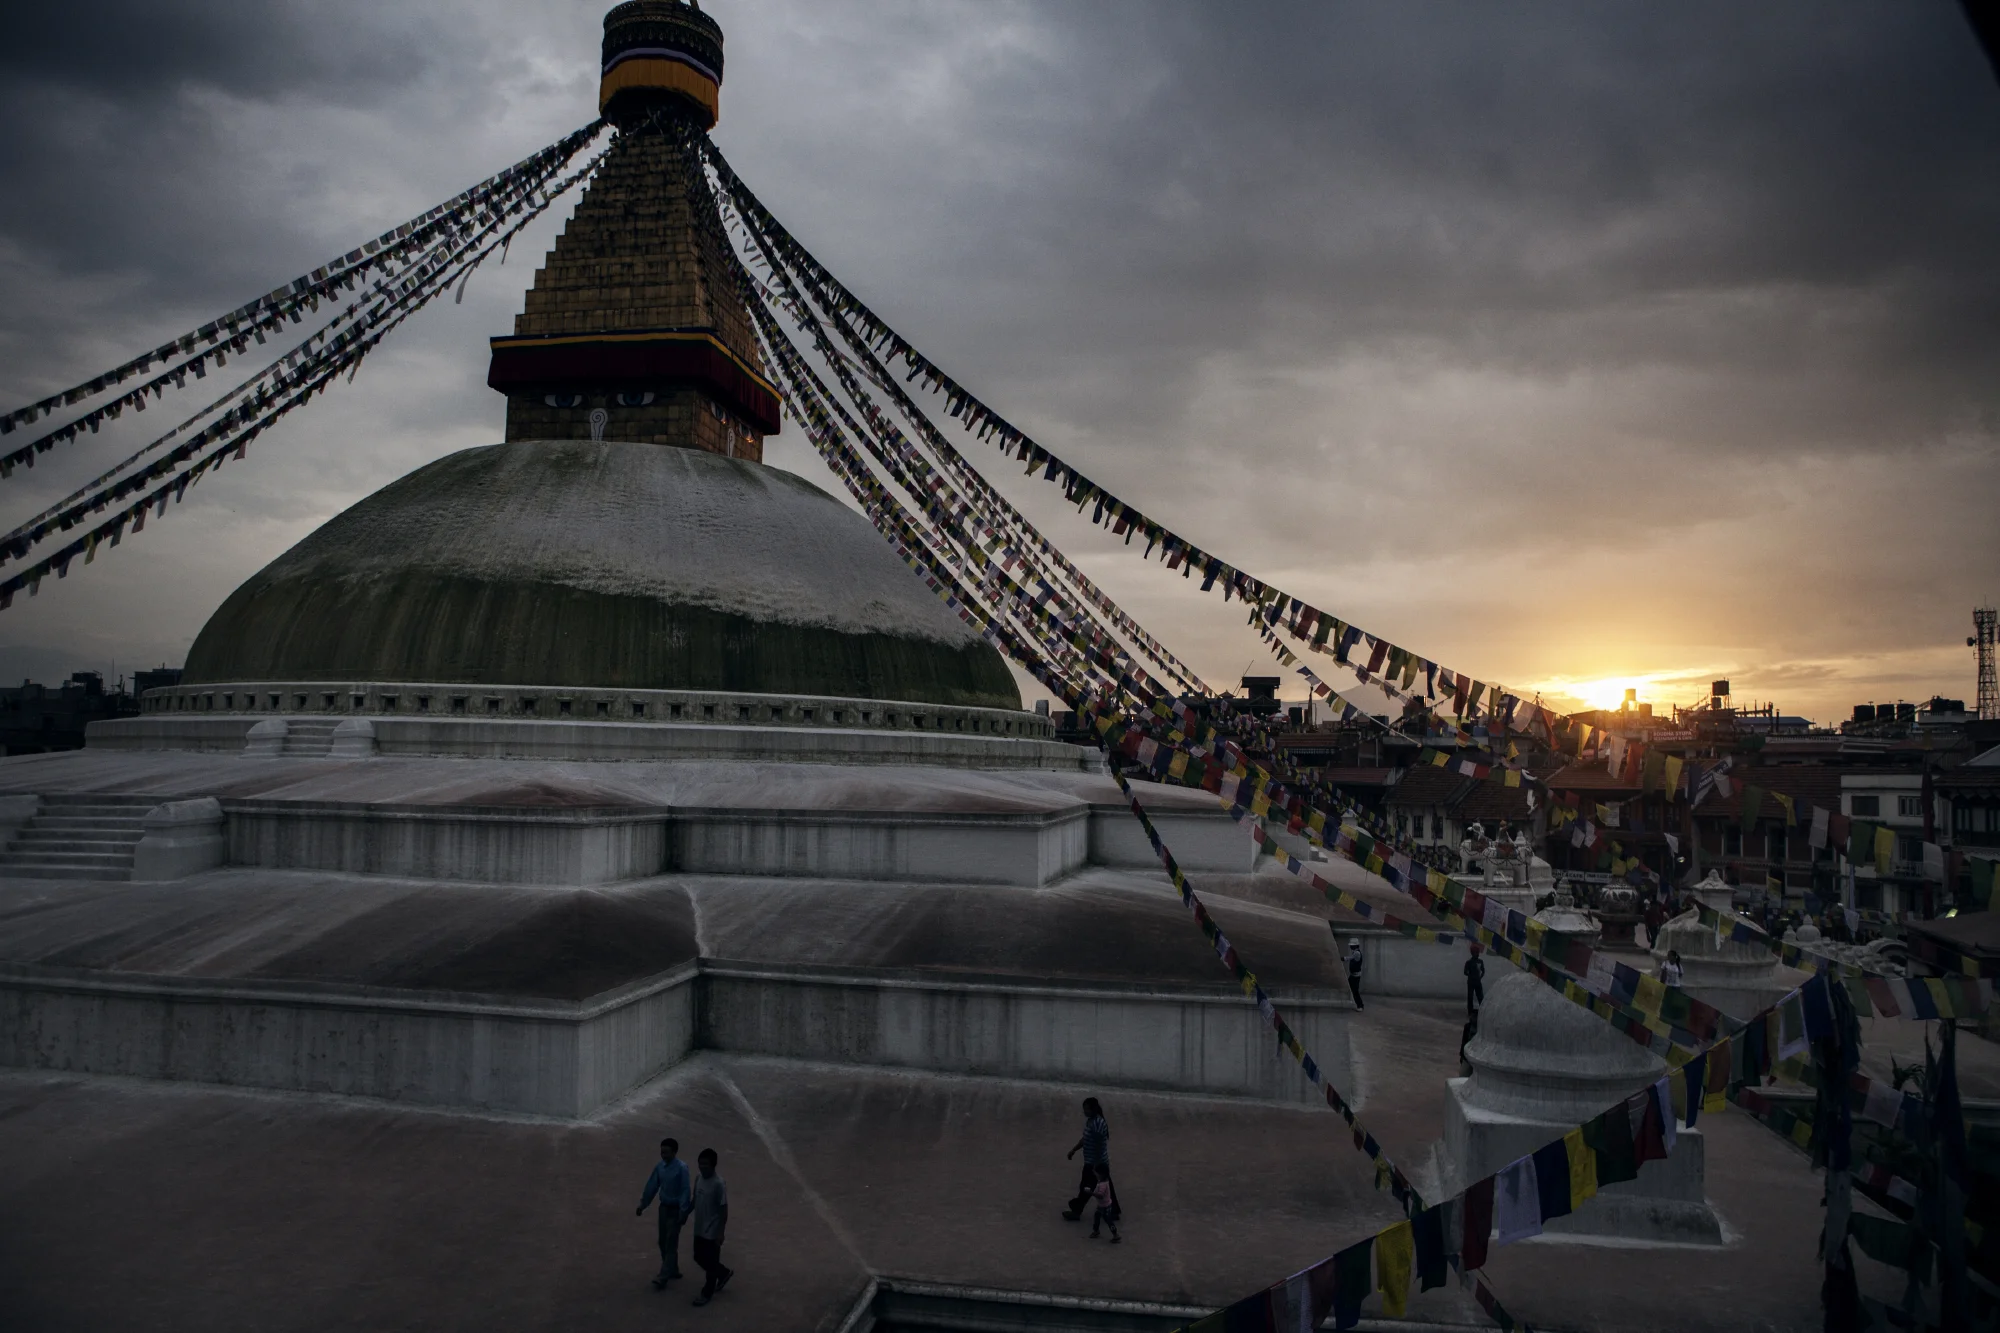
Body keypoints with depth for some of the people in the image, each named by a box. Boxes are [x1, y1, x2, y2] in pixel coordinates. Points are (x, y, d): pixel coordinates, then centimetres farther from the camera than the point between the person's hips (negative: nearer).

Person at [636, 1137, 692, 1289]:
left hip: (676, 1209, -7)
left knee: (671, 1243, -4)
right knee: (663, 1241, 15)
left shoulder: (681, 1168, -21)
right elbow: (652, 1186, 8)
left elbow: (685, 1190, -21)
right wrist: (643, 1204, 12)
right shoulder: (659, 1166, -2)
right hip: (663, 1207, 7)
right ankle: (673, 1270, 31)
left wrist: (683, 1211, -24)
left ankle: (664, 1277, -2)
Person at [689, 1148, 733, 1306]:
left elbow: (724, 1210, -18)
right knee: (699, 1257, 19)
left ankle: (707, 1293, 24)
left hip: (712, 1231, -8)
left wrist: (720, 1233, -17)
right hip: (699, 1229, 8)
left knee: (711, 1262, 6)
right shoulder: (698, 1179, -1)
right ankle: (724, 1273, 40)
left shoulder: (719, 1184, -23)